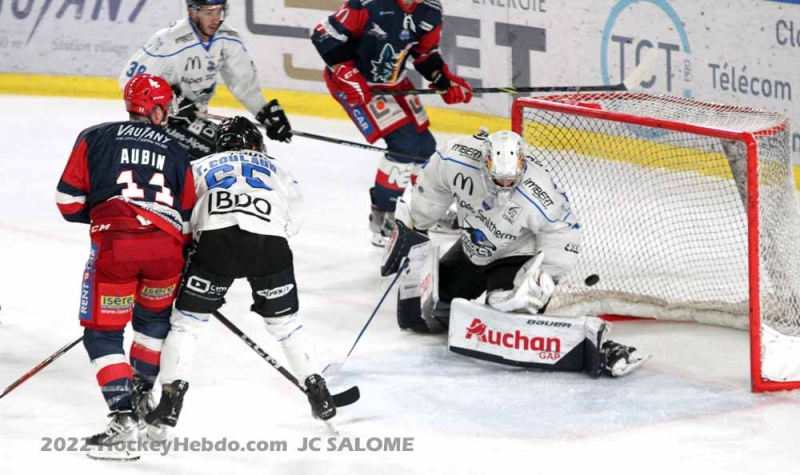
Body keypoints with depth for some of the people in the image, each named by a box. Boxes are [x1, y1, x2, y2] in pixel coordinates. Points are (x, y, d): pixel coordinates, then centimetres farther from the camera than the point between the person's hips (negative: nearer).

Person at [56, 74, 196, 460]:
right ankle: (141, 393, 39)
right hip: (166, 245, 2)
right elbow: (189, 219, 21)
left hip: (114, 243, -2)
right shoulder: (177, 152, 22)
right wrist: (183, 267, 34)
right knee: (155, 318, 30)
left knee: (103, 334, 5)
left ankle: (124, 417, -9)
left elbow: (69, 200, 10)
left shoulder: (94, 138, 16)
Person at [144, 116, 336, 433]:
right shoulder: (276, 170, 33)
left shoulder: (200, 168, 31)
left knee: (187, 320, 12)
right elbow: (292, 221, 21)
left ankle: (172, 396, 1)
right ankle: (317, 392, 19)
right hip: (269, 244, 1)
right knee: (285, 322, 21)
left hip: (216, 240, -1)